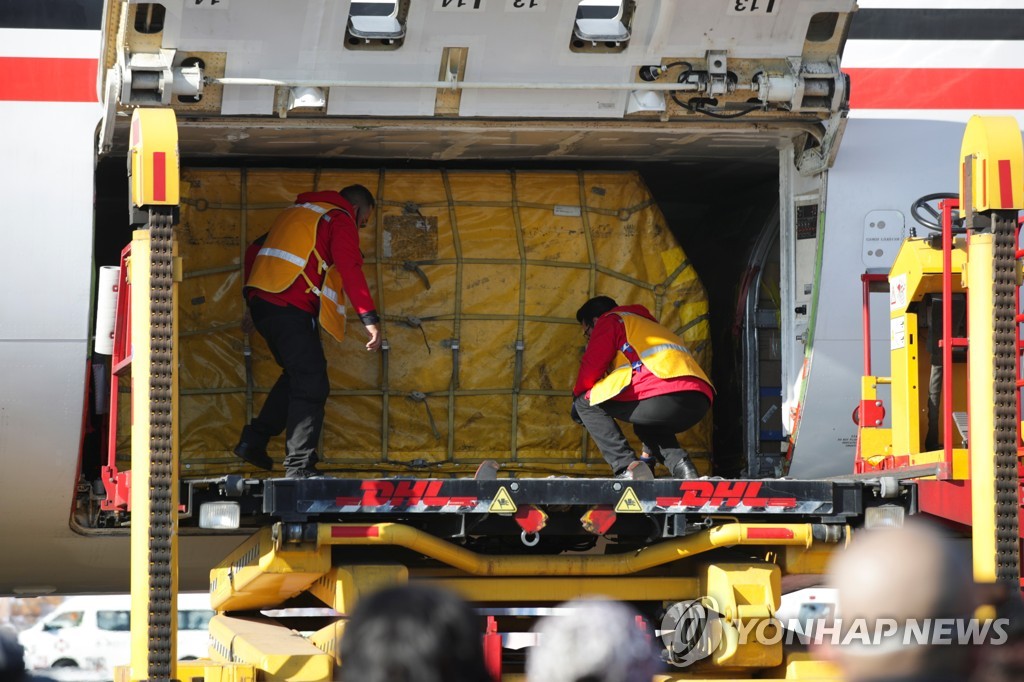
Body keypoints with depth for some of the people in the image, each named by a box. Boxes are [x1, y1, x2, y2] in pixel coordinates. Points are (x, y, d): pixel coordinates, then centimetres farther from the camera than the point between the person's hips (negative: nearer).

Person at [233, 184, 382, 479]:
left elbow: (255, 250, 27)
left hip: (260, 299, 8)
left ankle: (254, 440, 18)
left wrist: (252, 299, 31)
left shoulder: (296, 212, 25)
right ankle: (299, 465, -9)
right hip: (292, 310, -8)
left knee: (296, 374, 22)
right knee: (311, 385, -5)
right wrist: (369, 319, -19)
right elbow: (350, 270, -14)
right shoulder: (340, 220, 0)